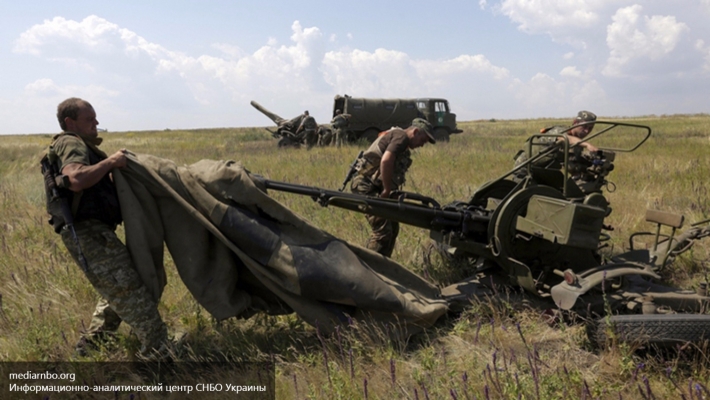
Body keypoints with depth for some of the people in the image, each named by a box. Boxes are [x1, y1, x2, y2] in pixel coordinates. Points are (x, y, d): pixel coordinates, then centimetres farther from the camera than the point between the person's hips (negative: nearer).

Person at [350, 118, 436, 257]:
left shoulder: (402, 143, 20)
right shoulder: (401, 136, -11)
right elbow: (385, 161, -27)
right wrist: (387, 190, -20)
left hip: (376, 188, 10)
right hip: (366, 187, -10)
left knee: (392, 228, 14)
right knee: (382, 230, -14)